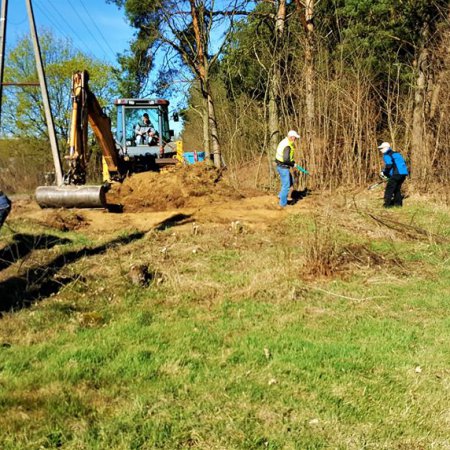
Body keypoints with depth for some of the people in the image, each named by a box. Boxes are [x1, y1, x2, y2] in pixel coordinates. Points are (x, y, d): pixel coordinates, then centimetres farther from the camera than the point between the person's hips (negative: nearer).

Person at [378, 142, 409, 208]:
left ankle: (387, 204, -6)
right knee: (397, 188, 21)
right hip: (404, 173, 9)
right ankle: (398, 203, 21)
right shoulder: (396, 154, 26)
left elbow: (389, 165, -15)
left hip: (397, 174, -9)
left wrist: (384, 172, 2)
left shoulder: (387, 155, 0)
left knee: (389, 188, -2)